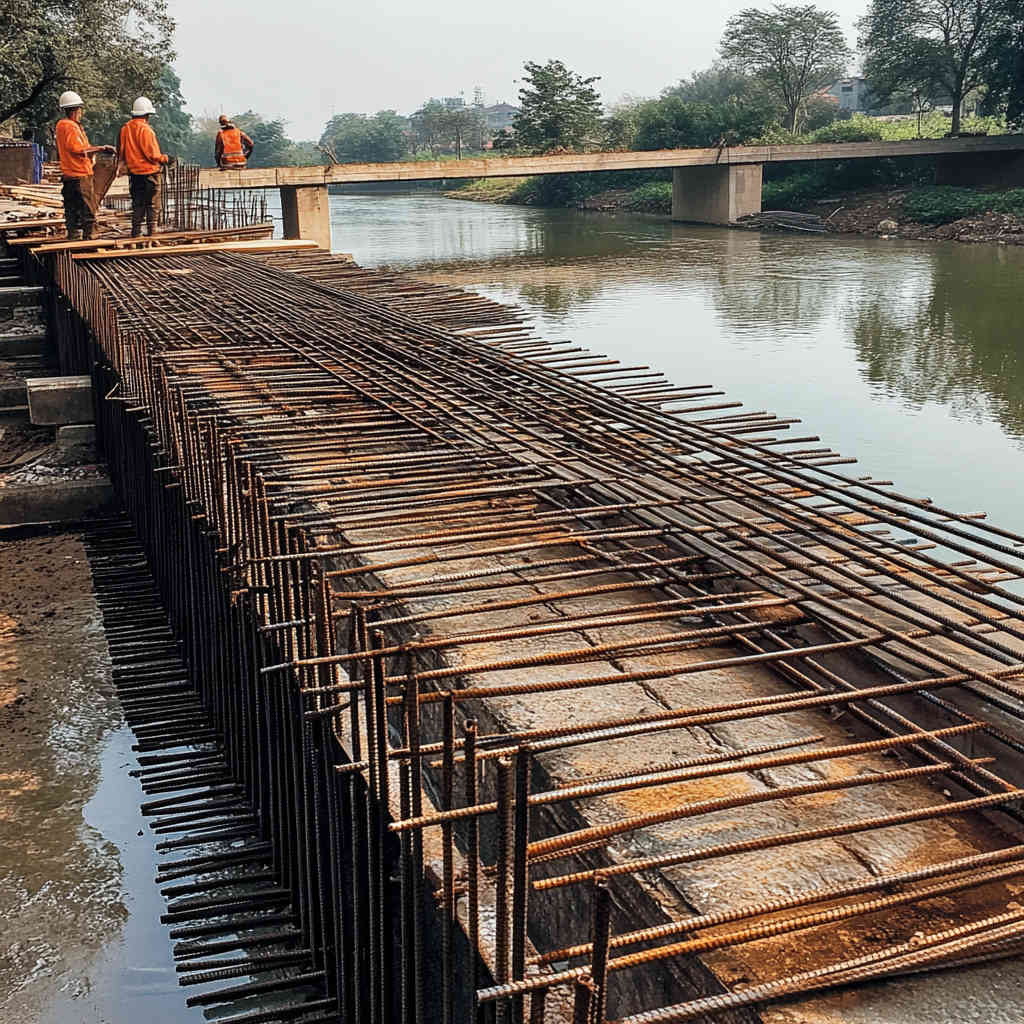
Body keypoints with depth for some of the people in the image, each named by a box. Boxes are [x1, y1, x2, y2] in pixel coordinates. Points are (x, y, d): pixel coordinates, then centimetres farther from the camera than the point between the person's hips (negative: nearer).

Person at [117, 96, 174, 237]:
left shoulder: (125, 129, 6)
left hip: (133, 173, 6)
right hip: (149, 172, -6)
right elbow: (152, 154, -16)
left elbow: (120, 153, 10)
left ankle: (136, 231, 12)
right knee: (152, 204, 2)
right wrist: (166, 159, -1)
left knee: (137, 203, 12)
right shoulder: (145, 129, -15)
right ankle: (151, 231, 4)